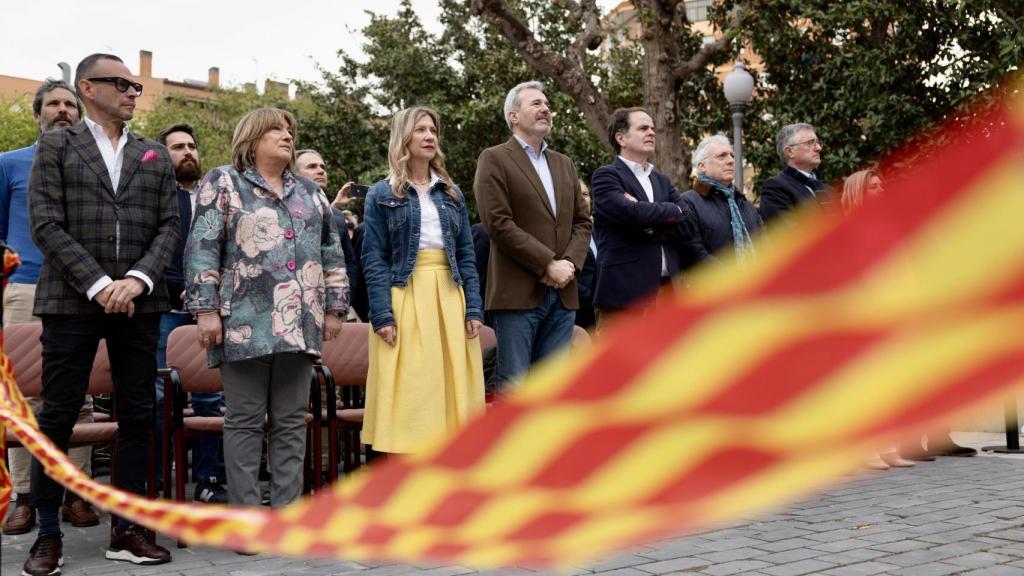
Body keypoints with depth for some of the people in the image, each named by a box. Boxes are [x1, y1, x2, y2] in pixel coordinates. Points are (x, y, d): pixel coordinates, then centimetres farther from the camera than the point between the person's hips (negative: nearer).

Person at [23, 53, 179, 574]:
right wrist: (98, 285, -14)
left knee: (137, 414, 4)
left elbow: (169, 227, 7)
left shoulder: (155, 156, 15)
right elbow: (46, 225, -4)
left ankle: (126, 529, 13)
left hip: (138, 301, 3)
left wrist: (138, 279, -10)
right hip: (71, 300, -3)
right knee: (57, 415, 0)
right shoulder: (56, 146, 6)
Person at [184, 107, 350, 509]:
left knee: (291, 423, 6)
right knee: (244, 422, 0)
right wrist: (206, 309, -11)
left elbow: (331, 253, 19)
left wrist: (335, 307, 12)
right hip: (246, 323, -4)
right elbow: (202, 248, -3)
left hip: (299, 325, 5)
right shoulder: (223, 182, 5)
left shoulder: (309, 191, 19)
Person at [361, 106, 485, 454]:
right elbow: (373, 259, -2)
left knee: (450, 389, 2)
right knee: (407, 394, -5)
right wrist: (382, 315, -13)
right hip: (405, 298, -4)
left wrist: (473, 308, 2)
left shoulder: (451, 194, 16)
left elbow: (466, 254, 13)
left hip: (449, 298, 4)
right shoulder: (382, 195, 5)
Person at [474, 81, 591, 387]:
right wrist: (548, 264, -13)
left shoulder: (564, 163, 19)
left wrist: (569, 263, -4)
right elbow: (499, 224, -12)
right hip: (519, 292, -6)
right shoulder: (494, 159, -2)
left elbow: (582, 222, 15)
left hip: (563, 293, 6)